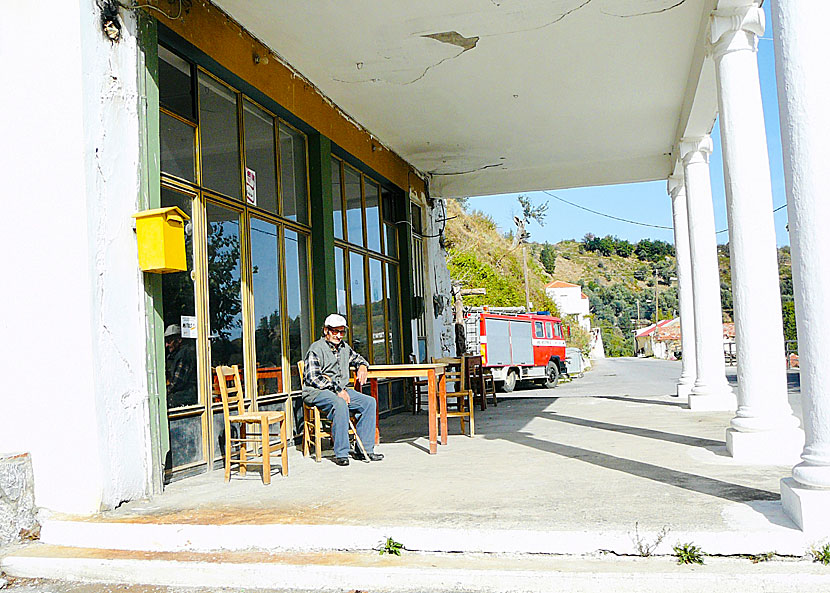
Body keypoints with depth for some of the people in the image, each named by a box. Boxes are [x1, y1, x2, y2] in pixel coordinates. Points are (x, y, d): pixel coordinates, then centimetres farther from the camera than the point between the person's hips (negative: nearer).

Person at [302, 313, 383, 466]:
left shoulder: (344, 348, 15)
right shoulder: (316, 349, -8)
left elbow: (357, 358, 35)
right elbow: (313, 378, -16)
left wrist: (362, 366, 10)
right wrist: (337, 390, -19)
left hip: (341, 390, 8)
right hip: (316, 392, -8)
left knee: (369, 402, -10)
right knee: (340, 404, -37)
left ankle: (364, 448, -9)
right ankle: (341, 454, -32)